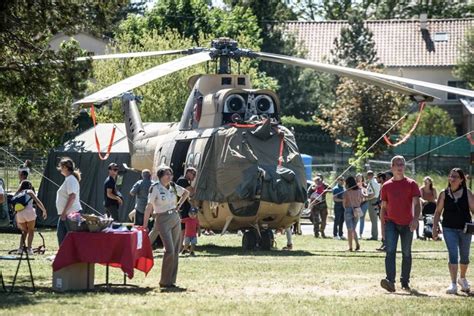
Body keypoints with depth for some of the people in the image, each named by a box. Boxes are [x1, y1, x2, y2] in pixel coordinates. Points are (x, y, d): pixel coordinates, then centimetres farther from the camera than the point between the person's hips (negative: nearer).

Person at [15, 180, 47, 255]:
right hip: (29, 212, -4)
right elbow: (37, 201, 1)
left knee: (24, 231, 23)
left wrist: (17, 222, 31)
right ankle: (29, 248, 0)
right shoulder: (29, 192, 14)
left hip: (19, 214, 4)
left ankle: (21, 247, 9)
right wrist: (44, 211, 4)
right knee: (31, 231, 12)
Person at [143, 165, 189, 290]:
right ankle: (165, 282, -9)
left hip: (175, 218, 6)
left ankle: (171, 280, 11)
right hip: (162, 220, -6)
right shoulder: (155, 188, -10)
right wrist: (144, 225, -17)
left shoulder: (173, 186, 7)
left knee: (176, 251, 4)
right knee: (170, 250, -16)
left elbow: (186, 193, 26)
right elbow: (149, 207, -13)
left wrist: (179, 204, 12)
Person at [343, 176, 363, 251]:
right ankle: (357, 243, -3)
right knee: (353, 229, 17)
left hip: (349, 209, -4)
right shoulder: (359, 191, 0)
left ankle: (350, 247, 4)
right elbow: (361, 200, 7)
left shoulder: (347, 192, -12)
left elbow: (344, 202, -6)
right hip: (357, 210, 4)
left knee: (350, 230, 4)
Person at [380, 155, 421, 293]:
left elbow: (416, 204, -6)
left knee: (406, 253, 8)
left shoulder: (411, 184, 2)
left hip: (407, 224, 0)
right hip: (391, 223, 0)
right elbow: (384, 207, 13)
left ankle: (405, 282, 19)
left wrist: (415, 219, -23)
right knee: (390, 251, -16)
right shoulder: (386, 186, 8)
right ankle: (390, 281, -27)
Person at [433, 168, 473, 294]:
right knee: (453, 254, -13)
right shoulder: (444, 194, 1)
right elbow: (438, 211, 5)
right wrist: (435, 227, 0)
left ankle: (462, 278, 38)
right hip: (449, 228, -1)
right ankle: (453, 284, -14)